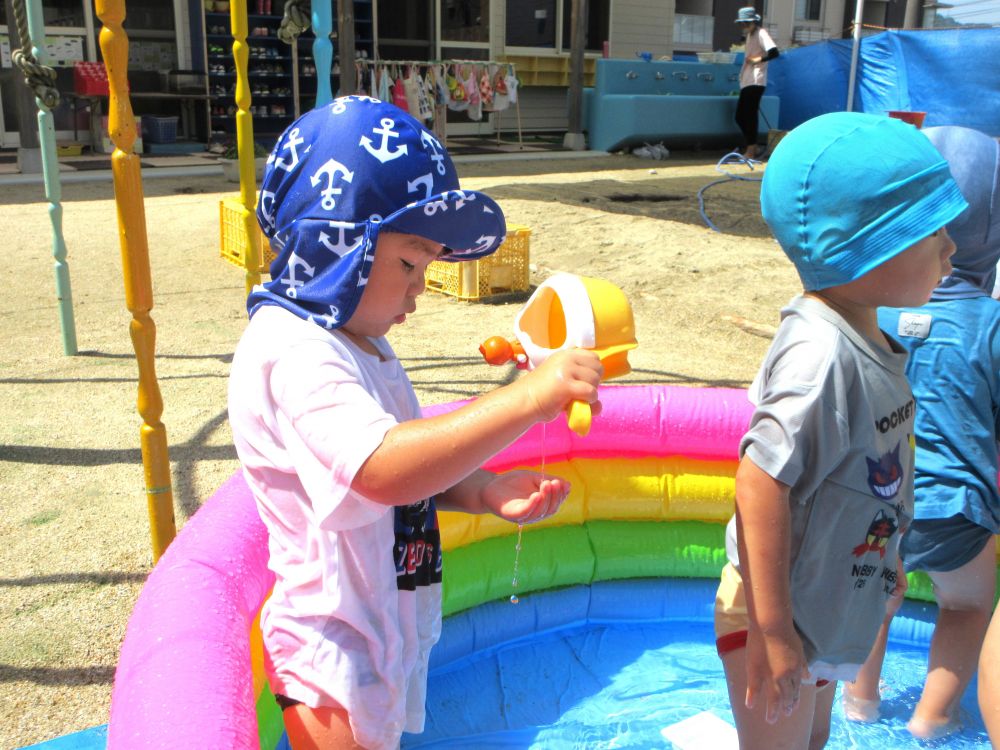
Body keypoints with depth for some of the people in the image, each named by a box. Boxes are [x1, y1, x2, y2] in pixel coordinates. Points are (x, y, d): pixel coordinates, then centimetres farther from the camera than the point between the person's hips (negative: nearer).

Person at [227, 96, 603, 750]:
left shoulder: (361, 343, 8)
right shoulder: (291, 351, -26)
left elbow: (414, 471, 13)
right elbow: (382, 469, -42)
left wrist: (483, 491, -6)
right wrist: (528, 397, -44)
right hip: (333, 665, -9)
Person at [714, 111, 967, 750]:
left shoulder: (865, 339, -1)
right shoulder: (819, 358, -31)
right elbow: (761, 483, -33)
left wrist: (881, 563, 23)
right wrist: (772, 632, -28)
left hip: (828, 613, 9)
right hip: (780, 616, -9)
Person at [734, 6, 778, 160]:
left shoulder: (761, 33, -8)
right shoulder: (749, 35, 19)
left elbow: (774, 52, -21)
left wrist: (758, 59, -15)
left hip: (755, 82, -9)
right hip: (746, 82, 9)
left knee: (750, 116, -9)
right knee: (740, 116, 10)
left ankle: (751, 151, -5)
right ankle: (752, 147, 18)